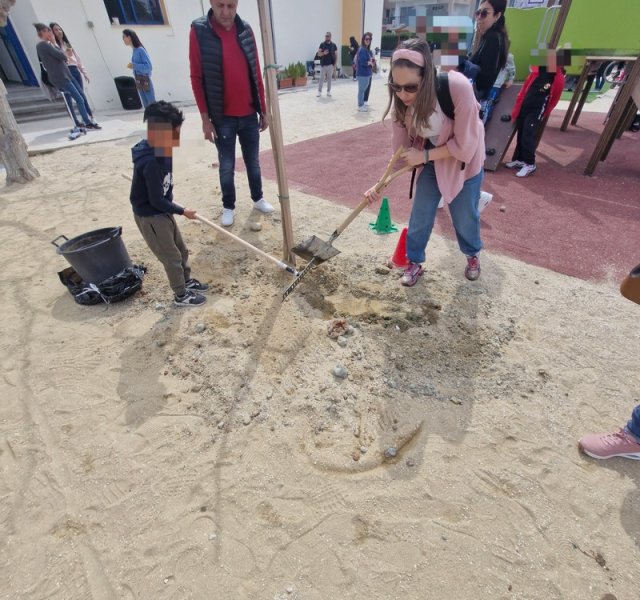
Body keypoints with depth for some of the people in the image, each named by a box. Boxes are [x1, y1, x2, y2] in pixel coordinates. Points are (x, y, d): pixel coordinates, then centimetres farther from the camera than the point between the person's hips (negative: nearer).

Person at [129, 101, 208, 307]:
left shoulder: (160, 151, -2)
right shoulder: (151, 162, -29)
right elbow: (156, 201, -24)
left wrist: (174, 207, 22)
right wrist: (182, 211, -13)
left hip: (162, 211, 9)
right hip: (150, 216, -9)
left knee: (181, 249, 20)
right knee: (172, 257, 4)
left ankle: (188, 281, 41)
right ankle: (181, 295, 22)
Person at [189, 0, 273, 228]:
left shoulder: (246, 30, 4)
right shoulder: (198, 31, -6)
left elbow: (256, 73, 8)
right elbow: (196, 78, -6)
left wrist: (263, 110, 7)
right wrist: (205, 118, -9)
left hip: (249, 115, 3)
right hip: (222, 118, -3)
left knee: (253, 162, 13)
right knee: (227, 166, 4)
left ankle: (258, 199, 31)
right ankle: (228, 207, 19)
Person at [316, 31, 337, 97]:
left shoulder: (333, 45, 3)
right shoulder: (322, 44, 1)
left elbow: (336, 55, 5)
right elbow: (318, 54, -1)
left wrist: (335, 64, -4)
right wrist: (323, 53, -20)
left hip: (330, 65, 1)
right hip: (323, 65, 0)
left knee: (329, 78, 6)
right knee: (321, 79, 0)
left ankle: (328, 91, 13)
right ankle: (319, 91, 7)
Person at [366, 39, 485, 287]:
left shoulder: (458, 87, -35)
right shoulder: (401, 100, -20)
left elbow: (464, 145, -28)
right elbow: (400, 149, -11)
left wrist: (423, 156, -28)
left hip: (464, 159, -3)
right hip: (430, 160, 3)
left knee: (465, 216, 9)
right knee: (420, 215, 4)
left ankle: (473, 255, 39)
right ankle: (414, 263, 25)